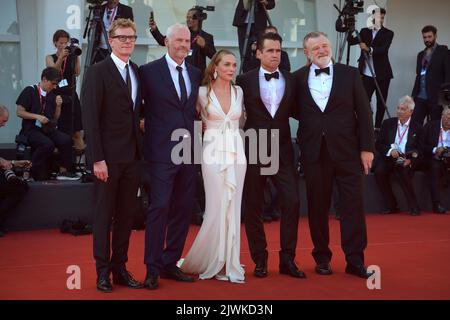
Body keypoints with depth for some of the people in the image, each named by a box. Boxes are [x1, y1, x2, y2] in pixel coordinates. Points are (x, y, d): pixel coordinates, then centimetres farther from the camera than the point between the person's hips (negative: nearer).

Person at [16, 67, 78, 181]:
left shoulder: (52, 95, 13)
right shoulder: (30, 91, -3)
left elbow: (55, 118, 18)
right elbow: (19, 112, -6)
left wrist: (58, 106, 0)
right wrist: (37, 117, -16)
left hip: (47, 129, 5)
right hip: (31, 129, -5)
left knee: (66, 140, -22)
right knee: (48, 144, -33)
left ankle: (63, 171, -12)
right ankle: (29, 171, -18)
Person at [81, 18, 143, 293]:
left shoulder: (138, 72, 11)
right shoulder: (98, 72, -7)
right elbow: (91, 117, -12)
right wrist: (97, 159, -17)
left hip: (132, 156, 6)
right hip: (108, 156, -6)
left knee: (127, 214, 9)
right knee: (104, 214, 4)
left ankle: (120, 269, 19)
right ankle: (103, 272, 15)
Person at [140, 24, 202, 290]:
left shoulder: (196, 74, 13)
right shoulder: (150, 71, -3)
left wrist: (197, 130, 9)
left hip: (189, 152, 6)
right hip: (162, 151, -5)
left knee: (183, 209, 9)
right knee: (160, 207, -8)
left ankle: (170, 264, 20)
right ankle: (152, 269, 3)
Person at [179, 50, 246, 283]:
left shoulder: (238, 92, 10)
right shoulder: (203, 92, 0)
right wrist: (211, 129, 6)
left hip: (236, 152, 4)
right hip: (214, 152, -4)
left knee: (233, 208, 4)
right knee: (216, 208, -6)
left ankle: (228, 264, 12)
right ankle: (211, 262, 11)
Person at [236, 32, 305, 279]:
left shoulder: (291, 80, 8)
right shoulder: (245, 80, 2)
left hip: (282, 150, 2)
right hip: (253, 150, -1)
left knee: (291, 202, -6)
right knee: (253, 206, 4)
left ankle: (287, 259, 6)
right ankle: (260, 259, 16)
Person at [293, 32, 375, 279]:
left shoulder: (350, 74, 5)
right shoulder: (297, 79, 6)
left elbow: (363, 113, 2)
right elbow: (295, 110, 13)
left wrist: (367, 147, -2)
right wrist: (309, 122, -3)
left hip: (347, 150, 0)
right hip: (313, 152, 1)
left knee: (352, 204, -1)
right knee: (317, 206, 7)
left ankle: (355, 260, 7)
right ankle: (322, 257, 19)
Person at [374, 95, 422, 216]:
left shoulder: (417, 128, 9)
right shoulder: (387, 123, 12)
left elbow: (419, 150, 4)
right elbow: (378, 144, 6)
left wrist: (410, 160, -17)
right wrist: (390, 151, -15)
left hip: (406, 161, -2)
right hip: (388, 159, 2)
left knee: (402, 172, -34)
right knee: (379, 171, -29)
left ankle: (414, 207, -19)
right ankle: (392, 206, -15)